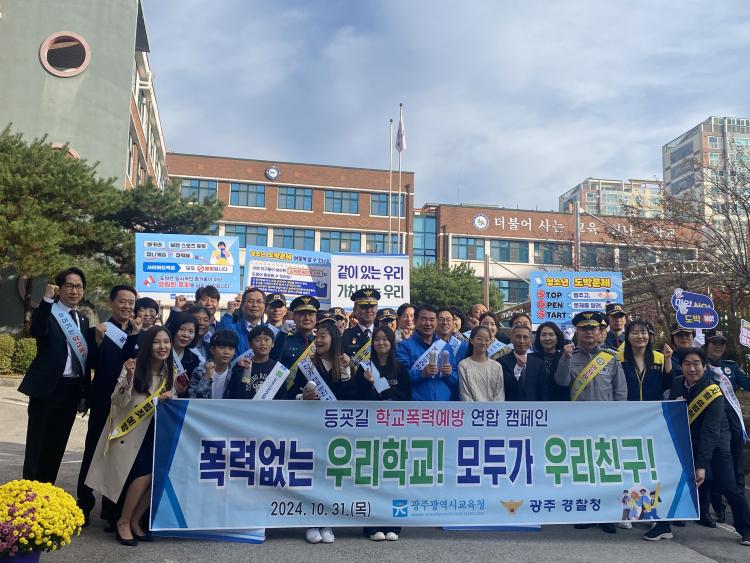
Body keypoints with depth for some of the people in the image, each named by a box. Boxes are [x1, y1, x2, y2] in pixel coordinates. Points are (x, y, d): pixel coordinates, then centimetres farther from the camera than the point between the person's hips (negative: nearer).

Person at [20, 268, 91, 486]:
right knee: (37, 444, 0)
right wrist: (47, 299, -30)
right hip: (47, 387, -5)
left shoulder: (83, 320, 13)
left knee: (57, 445, 11)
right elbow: (37, 331, -27)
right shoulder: (47, 311, -3)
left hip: (71, 390, 6)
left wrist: (85, 392, 13)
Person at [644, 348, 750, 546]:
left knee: (729, 488, 0)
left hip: (715, 444, -4)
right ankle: (663, 526, 7)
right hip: (688, 442, 4)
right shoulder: (678, 384, -9)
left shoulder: (713, 393, -25)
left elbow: (710, 432, -29)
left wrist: (702, 466, -33)